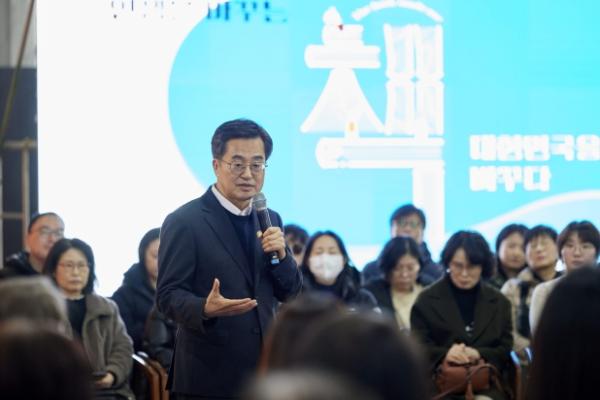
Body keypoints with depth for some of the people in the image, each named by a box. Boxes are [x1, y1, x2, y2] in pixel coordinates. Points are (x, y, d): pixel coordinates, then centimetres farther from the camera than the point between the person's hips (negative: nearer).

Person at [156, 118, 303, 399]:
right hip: (209, 377, -6)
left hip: (263, 374, 6)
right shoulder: (184, 222, -8)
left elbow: (290, 294, 11)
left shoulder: (270, 219, 11)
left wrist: (281, 255, -8)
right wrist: (206, 308, -31)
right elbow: (168, 295, -12)